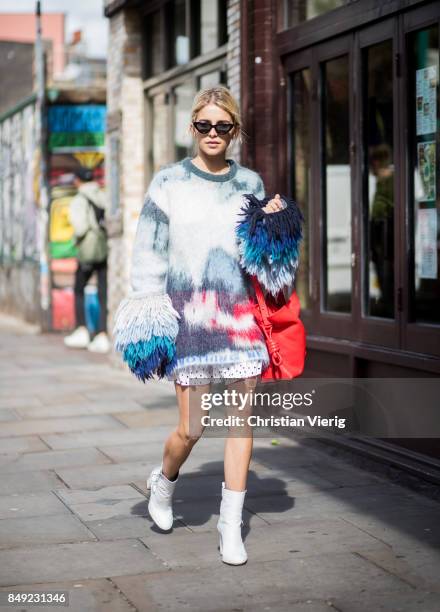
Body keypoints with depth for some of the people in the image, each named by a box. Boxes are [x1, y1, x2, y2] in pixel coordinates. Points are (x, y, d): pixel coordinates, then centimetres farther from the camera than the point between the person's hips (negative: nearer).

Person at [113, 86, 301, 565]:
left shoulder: (249, 184, 10)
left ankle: (231, 525, 11)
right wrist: (147, 309, -4)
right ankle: (163, 481, 33)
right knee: (191, 429, 0)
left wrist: (269, 224, -3)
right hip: (187, 312, -2)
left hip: (239, 312, 2)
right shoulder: (169, 182, 4)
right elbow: (148, 249, 3)